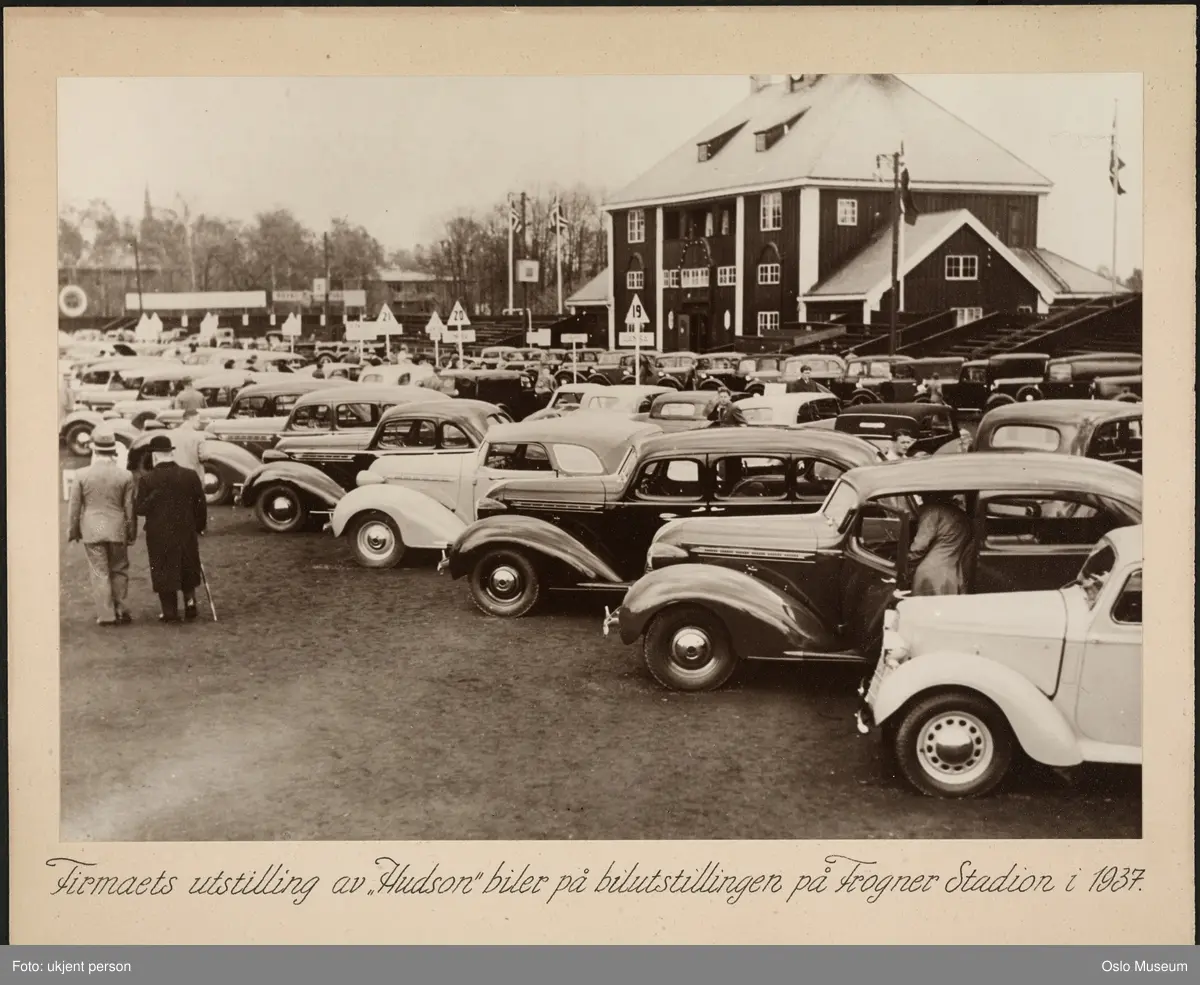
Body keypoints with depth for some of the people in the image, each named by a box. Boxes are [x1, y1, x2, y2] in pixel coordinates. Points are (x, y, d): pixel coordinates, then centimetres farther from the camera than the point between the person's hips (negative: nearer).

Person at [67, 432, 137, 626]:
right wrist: (131, 533, 11)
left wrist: (72, 531, 10)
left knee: (100, 573, 5)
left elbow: (74, 506, -1)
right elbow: (129, 508, 0)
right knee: (119, 570, 15)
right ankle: (119, 609, 14)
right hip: (117, 530, 0)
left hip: (92, 531, 0)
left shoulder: (82, 475, -6)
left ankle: (106, 615, 5)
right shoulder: (125, 476, -6)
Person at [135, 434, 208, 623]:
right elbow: (201, 506, -2)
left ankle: (170, 613, 9)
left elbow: (140, 509, -11)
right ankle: (190, 601, 7)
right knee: (188, 569, 21)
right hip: (186, 531, 2)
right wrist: (199, 527, 10)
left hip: (159, 535, -2)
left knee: (164, 572, 8)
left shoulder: (147, 479, -12)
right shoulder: (190, 476, -6)